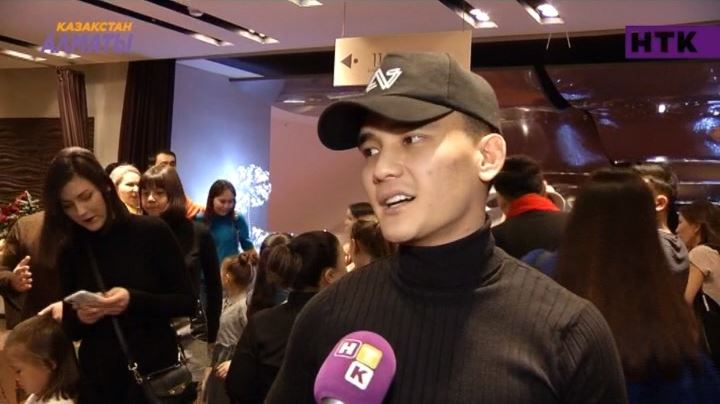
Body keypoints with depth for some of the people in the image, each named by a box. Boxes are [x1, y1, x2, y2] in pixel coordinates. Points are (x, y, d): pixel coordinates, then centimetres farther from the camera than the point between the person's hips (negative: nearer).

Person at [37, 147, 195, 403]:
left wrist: (134, 301, -22)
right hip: (96, 379, 3)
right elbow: (72, 330, 7)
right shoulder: (70, 251, -1)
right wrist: (78, 318, -15)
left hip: (154, 372, -3)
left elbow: (186, 302, -8)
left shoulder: (152, 232, -10)